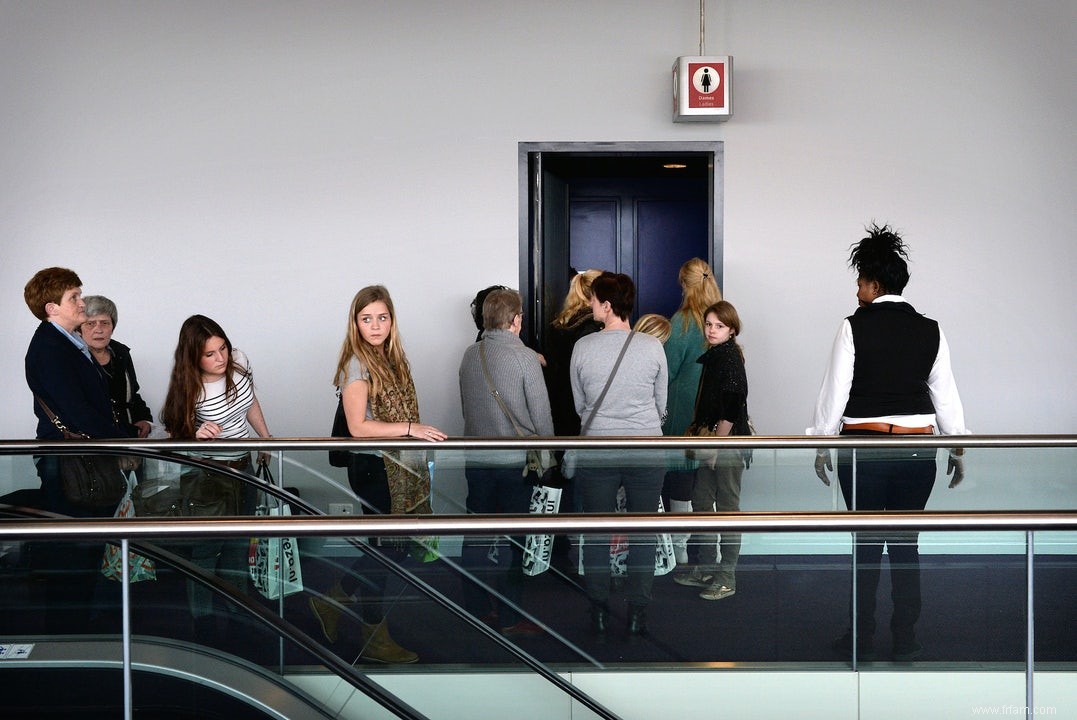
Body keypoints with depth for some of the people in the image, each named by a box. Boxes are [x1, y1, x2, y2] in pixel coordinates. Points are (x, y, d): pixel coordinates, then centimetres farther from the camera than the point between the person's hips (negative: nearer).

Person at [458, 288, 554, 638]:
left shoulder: (470, 355, 3)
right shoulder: (524, 357, -12)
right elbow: (541, 413, -9)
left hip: (476, 460, 5)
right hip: (515, 461, -5)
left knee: (476, 535, 11)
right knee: (512, 539, 2)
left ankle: (475, 612, 18)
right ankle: (509, 618, 7)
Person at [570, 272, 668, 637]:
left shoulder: (583, 347, -7)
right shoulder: (652, 347, -5)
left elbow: (579, 404, 5)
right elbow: (661, 405, 5)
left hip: (597, 452, 0)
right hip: (646, 453, 0)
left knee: (597, 534, 10)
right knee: (642, 533, 8)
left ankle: (599, 612, 15)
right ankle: (637, 613, 11)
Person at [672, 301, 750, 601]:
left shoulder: (730, 359, -13)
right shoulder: (711, 357, 13)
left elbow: (731, 410, -19)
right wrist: (694, 430, 16)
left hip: (728, 441, -9)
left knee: (727, 507, -3)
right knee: (701, 502, 13)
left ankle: (727, 577, 3)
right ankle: (707, 568, 23)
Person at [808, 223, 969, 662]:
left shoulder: (855, 327, -6)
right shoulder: (930, 331, 4)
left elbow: (835, 391, -5)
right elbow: (945, 395, 7)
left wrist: (822, 445, 3)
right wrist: (958, 447, 15)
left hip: (863, 445, -3)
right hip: (917, 446, 3)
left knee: (866, 544, 6)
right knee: (906, 543, 9)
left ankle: (862, 641, 12)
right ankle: (906, 642, 13)